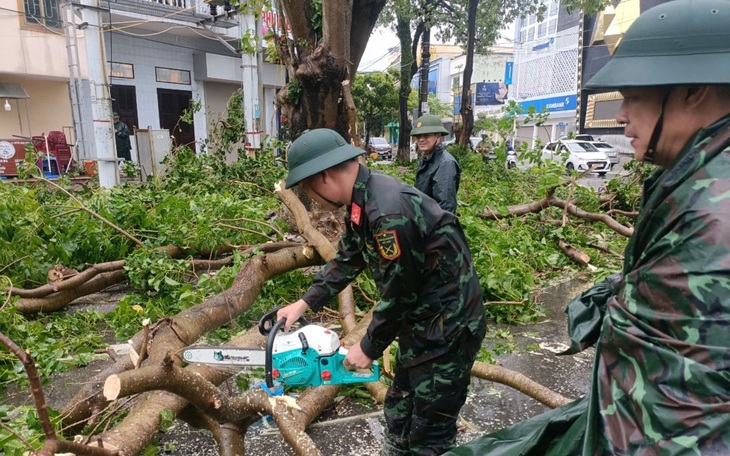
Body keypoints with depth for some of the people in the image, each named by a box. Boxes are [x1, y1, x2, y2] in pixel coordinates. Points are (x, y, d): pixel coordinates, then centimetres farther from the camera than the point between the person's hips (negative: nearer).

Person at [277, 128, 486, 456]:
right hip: (419, 324, 9)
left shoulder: (387, 212, -31)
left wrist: (369, 349, -9)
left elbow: (398, 296, -23)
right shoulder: (362, 202, 0)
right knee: (398, 411, 24)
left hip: (448, 328, -9)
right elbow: (347, 260, 13)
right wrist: (304, 303, 10)